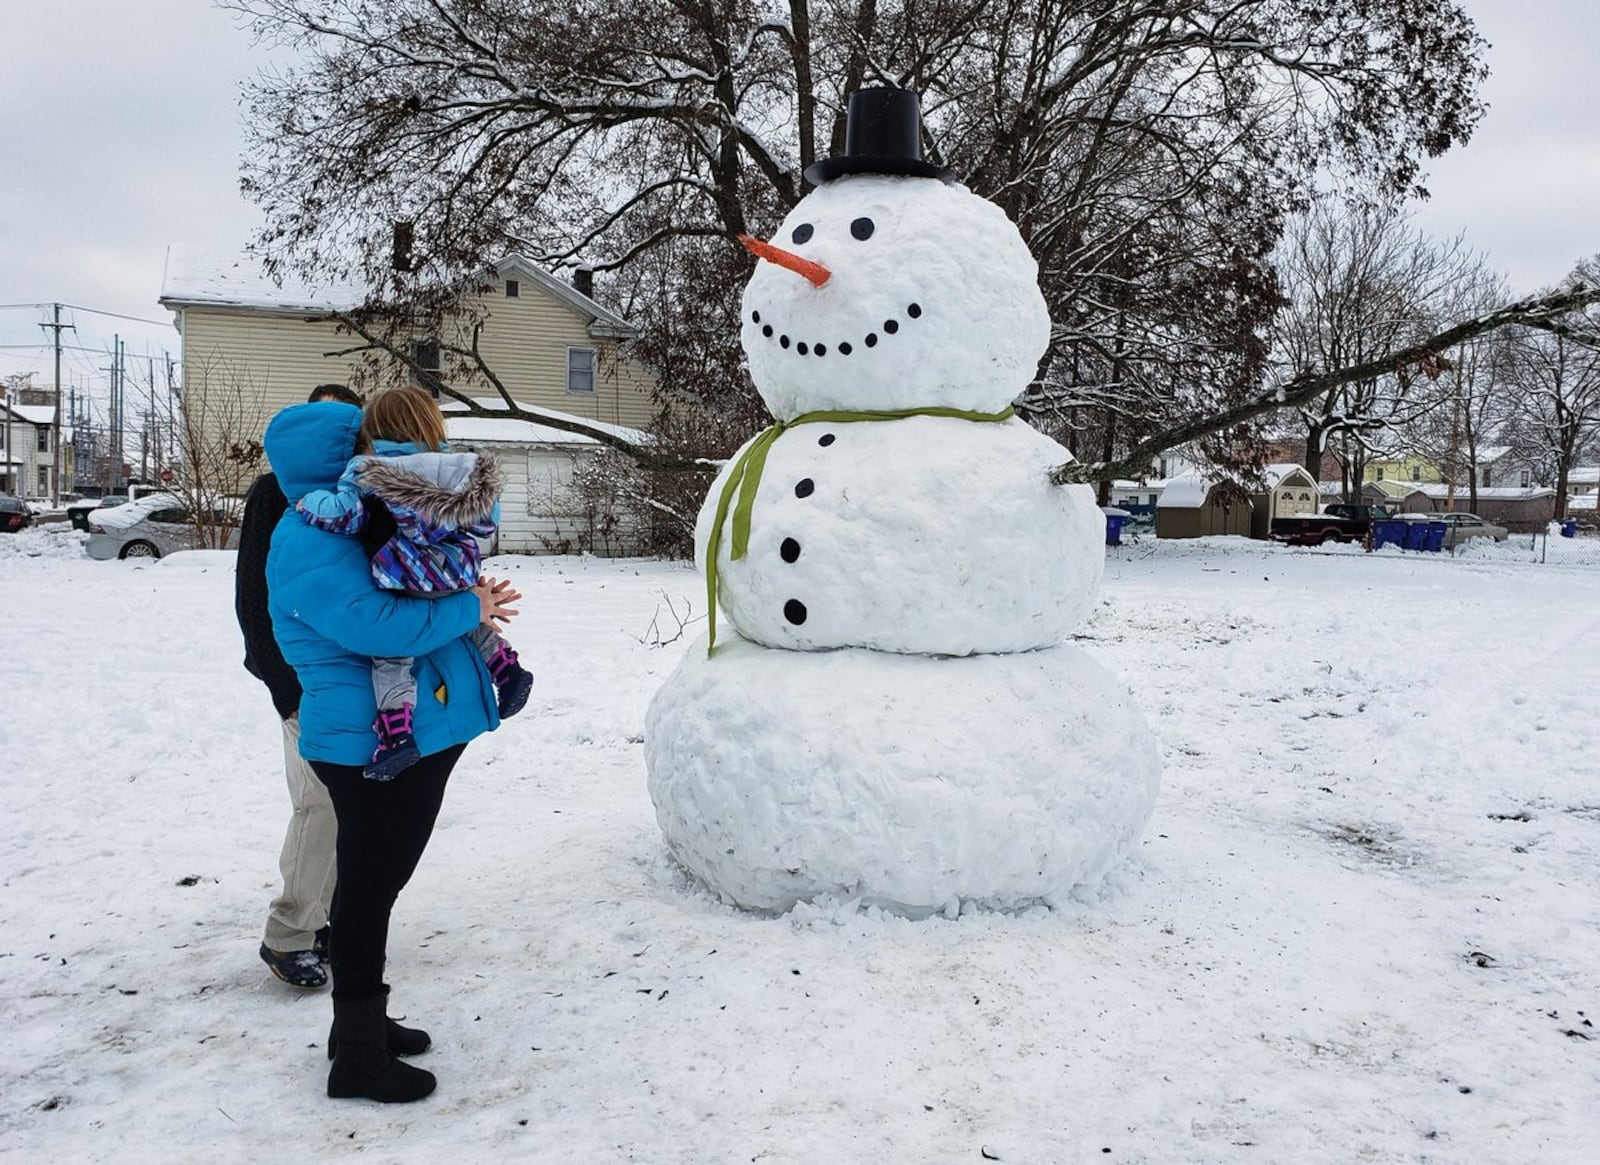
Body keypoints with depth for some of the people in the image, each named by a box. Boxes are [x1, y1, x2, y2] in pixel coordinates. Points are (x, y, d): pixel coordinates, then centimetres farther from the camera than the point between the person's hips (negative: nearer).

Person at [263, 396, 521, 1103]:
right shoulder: (311, 541, -16)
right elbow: (374, 623, -27)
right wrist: (467, 609, -16)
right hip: (370, 745, -10)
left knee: (379, 883, 20)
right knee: (368, 888, 1)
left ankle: (364, 1021, 36)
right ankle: (359, 1058, 16)